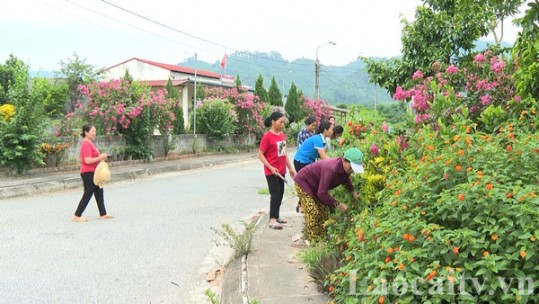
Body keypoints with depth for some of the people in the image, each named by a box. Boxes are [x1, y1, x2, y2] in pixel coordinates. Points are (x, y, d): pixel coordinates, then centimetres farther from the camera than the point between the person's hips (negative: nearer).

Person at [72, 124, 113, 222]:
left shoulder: (89, 143, 14)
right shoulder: (86, 144, -19)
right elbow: (87, 161, -26)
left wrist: (100, 157, 8)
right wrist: (100, 157, -19)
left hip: (92, 172, 10)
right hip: (88, 173, -10)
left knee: (99, 192, 13)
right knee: (88, 194, -4)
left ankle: (103, 214, 19)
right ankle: (77, 216, 4)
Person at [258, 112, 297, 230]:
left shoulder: (282, 135, 8)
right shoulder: (267, 136, -14)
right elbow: (260, 155, -14)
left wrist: (291, 168, 15)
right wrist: (270, 167, -22)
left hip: (281, 171, 7)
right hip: (271, 172, -7)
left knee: (280, 194, 13)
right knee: (275, 194, -8)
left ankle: (276, 216, 25)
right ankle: (272, 220, -3)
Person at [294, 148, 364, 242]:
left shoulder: (345, 167, -16)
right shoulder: (331, 169, -42)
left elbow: (346, 179, 10)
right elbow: (322, 194, -38)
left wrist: (353, 192, -6)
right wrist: (338, 205, -32)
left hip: (316, 185, 9)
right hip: (303, 181, -9)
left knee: (324, 212, 8)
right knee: (312, 212, -15)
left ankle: (322, 238, 15)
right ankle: (314, 240, -6)